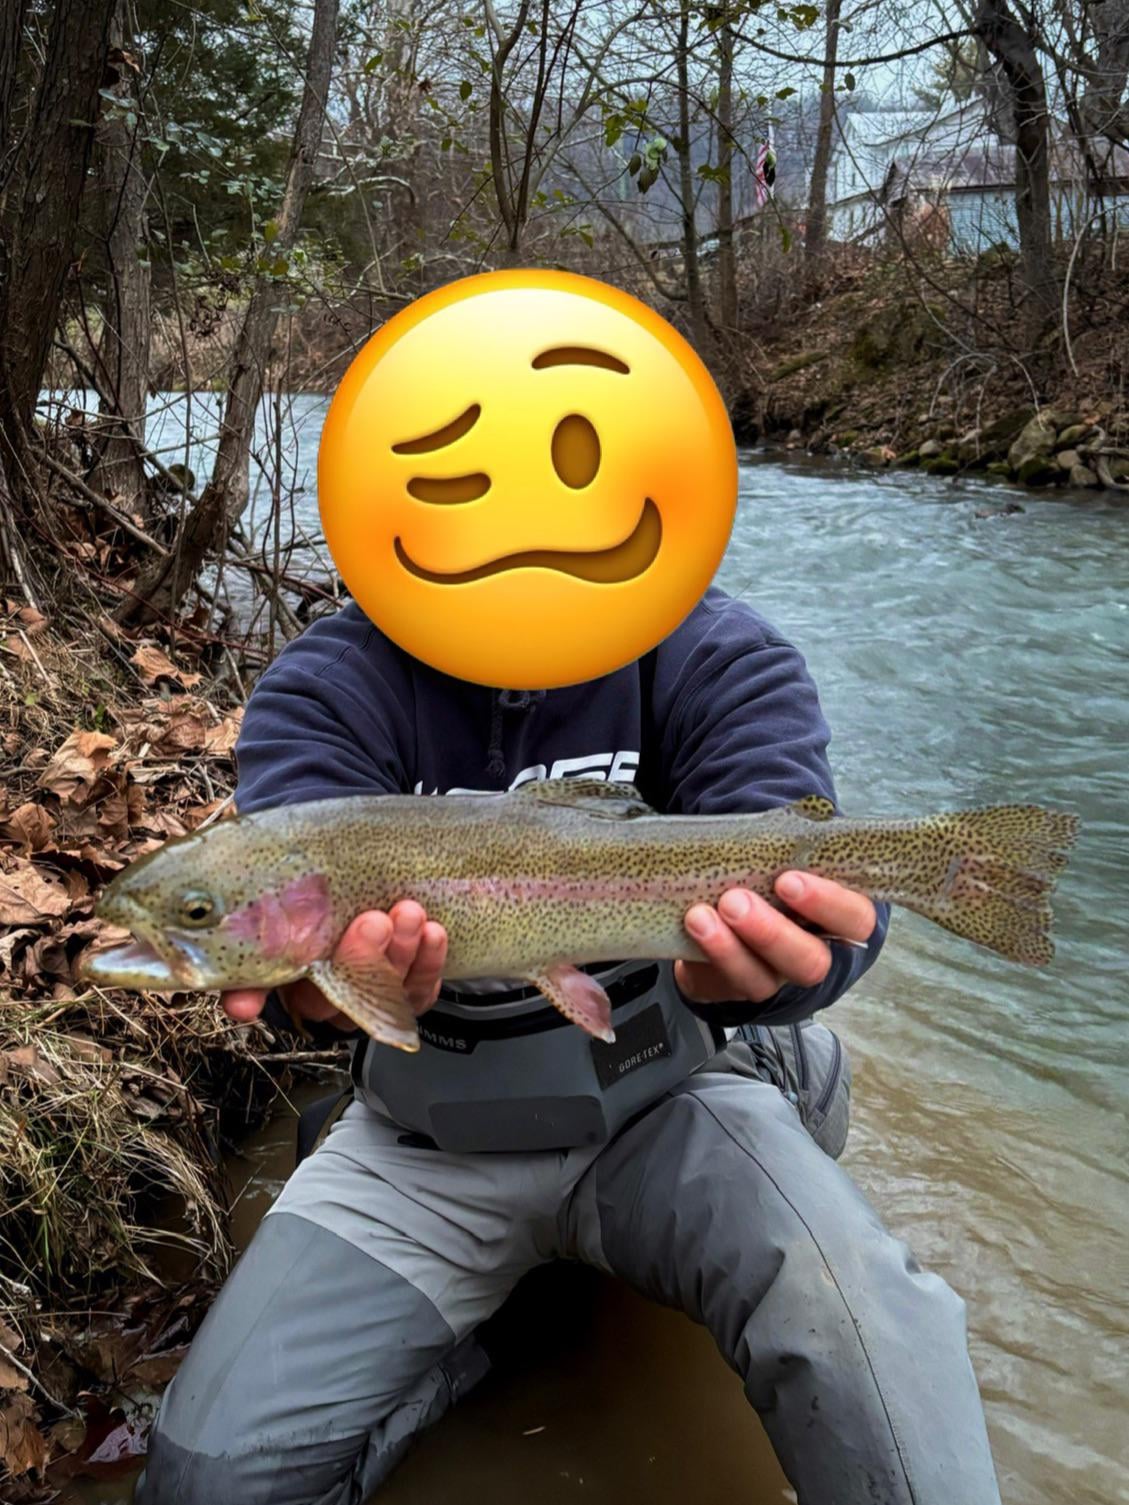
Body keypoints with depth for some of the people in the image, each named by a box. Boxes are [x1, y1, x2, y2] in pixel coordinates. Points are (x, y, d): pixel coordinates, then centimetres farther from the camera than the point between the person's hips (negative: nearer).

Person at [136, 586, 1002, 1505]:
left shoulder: (713, 655, -8)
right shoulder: (332, 685, -6)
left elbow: (779, 867, -23)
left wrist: (764, 961, -48)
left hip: (669, 1094, -2)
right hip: (429, 1135, 3)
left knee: (854, 1311, -32)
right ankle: (467, 1340, 18)